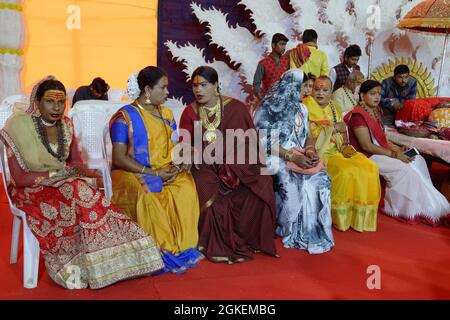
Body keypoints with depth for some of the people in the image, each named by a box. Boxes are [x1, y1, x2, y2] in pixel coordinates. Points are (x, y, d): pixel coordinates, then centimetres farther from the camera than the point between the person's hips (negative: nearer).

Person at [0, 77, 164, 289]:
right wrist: (57, 173, -22)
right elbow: (19, 178, -15)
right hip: (31, 190, -5)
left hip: (64, 183, 5)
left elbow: (77, 161, 9)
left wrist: (71, 171, -15)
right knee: (80, 193, -32)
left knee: (81, 193, -29)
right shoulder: (18, 126, -14)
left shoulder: (65, 124, 2)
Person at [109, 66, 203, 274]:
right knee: (146, 194, -35)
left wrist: (176, 167, -9)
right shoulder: (125, 117, -5)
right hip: (131, 173, -5)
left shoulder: (166, 114, 15)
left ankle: (183, 247, -19)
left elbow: (175, 148, 14)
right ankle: (166, 252, -24)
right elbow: (119, 159, -11)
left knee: (186, 186, -24)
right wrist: (153, 172, -18)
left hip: (165, 171, 5)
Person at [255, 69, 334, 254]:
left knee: (321, 179, -23)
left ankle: (314, 231, -11)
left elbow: (308, 136, 15)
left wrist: (310, 150, -9)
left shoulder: (301, 109, 16)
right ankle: (295, 233, -14)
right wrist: (293, 157, -20)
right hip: (277, 157, -5)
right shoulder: (267, 110, -5)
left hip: (300, 156, 5)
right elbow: (266, 142, -12)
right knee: (291, 182, -32)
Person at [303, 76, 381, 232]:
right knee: (346, 172, -29)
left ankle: (361, 216, -3)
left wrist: (346, 146, -5)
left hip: (339, 149, 7)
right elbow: (310, 132, -16)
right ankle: (342, 218, -12)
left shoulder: (335, 107, 18)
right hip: (322, 152, -7)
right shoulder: (307, 105, -3)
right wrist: (335, 126, -6)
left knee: (369, 167, -12)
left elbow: (343, 133, 17)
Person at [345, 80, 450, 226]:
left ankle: (423, 206, -8)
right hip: (368, 156, -9)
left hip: (381, 151, 9)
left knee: (417, 160, -6)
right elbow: (366, 146, -21)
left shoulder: (375, 111, 13)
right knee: (404, 168, -21)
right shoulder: (358, 115, -15)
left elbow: (380, 139, 15)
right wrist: (394, 155, -20)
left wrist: (398, 149, -1)